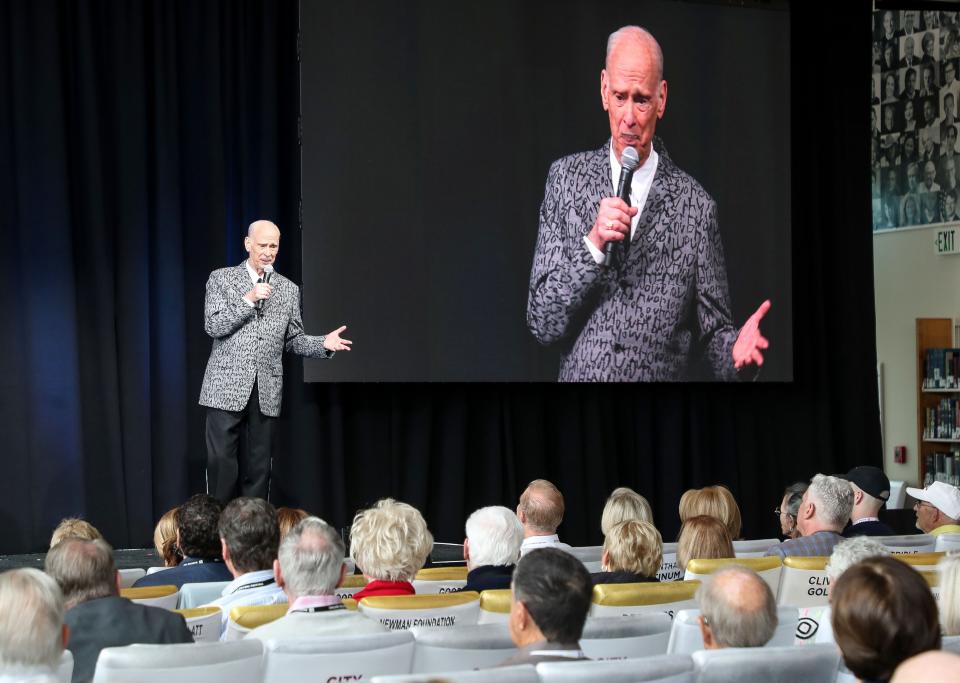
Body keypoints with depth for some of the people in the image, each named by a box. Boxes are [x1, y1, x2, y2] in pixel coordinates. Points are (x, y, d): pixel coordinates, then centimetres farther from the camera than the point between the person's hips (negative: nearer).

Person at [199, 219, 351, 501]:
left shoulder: (289, 290, 13)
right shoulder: (221, 279, 5)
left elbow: (293, 339, 13)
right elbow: (213, 326, -5)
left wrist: (323, 343, -5)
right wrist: (248, 300, -13)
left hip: (266, 391, 3)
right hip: (227, 387, -3)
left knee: (259, 464, 4)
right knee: (221, 461, -7)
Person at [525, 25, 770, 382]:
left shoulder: (696, 207, -4)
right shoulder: (566, 178, 0)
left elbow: (712, 332, 2)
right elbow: (541, 323, -4)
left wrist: (736, 351, -19)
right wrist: (593, 245, -17)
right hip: (580, 374, 1)